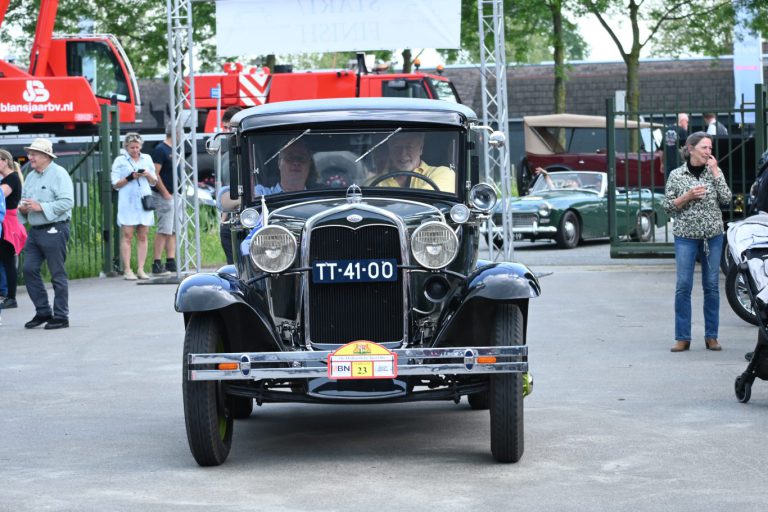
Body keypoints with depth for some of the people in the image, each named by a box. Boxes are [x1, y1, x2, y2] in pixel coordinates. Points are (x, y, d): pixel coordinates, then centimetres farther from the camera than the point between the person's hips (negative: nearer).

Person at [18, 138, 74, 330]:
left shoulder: (59, 174, -8)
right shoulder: (31, 177, 16)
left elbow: (67, 202, -18)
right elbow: (24, 199, 24)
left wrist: (41, 207, -20)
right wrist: (22, 208, 0)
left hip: (54, 230, -8)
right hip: (35, 231, 8)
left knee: (58, 274, -2)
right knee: (29, 269, 2)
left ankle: (61, 317, 4)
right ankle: (43, 312, 13)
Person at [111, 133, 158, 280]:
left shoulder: (147, 159, 15)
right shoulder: (120, 160, 5)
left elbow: (154, 182, 18)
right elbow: (115, 184, 2)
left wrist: (148, 175, -3)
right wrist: (130, 178, -12)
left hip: (144, 202, 3)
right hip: (127, 203, -3)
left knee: (142, 236, 0)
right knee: (127, 236, -7)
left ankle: (141, 269, 1)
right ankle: (127, 270, -8)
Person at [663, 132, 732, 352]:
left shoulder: (715, 172, 5)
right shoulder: (676, 175, 2)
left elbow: (726, 198, -6)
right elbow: (668, 206, 2)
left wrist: (715, 172, -8)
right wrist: (688, 196, -13)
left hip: (713, 235, 2)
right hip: (686, 236, -2)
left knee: (712, 285, 3)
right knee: (683, 286, -5)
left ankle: (711, 336, 10)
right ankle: (682, 338, 0)